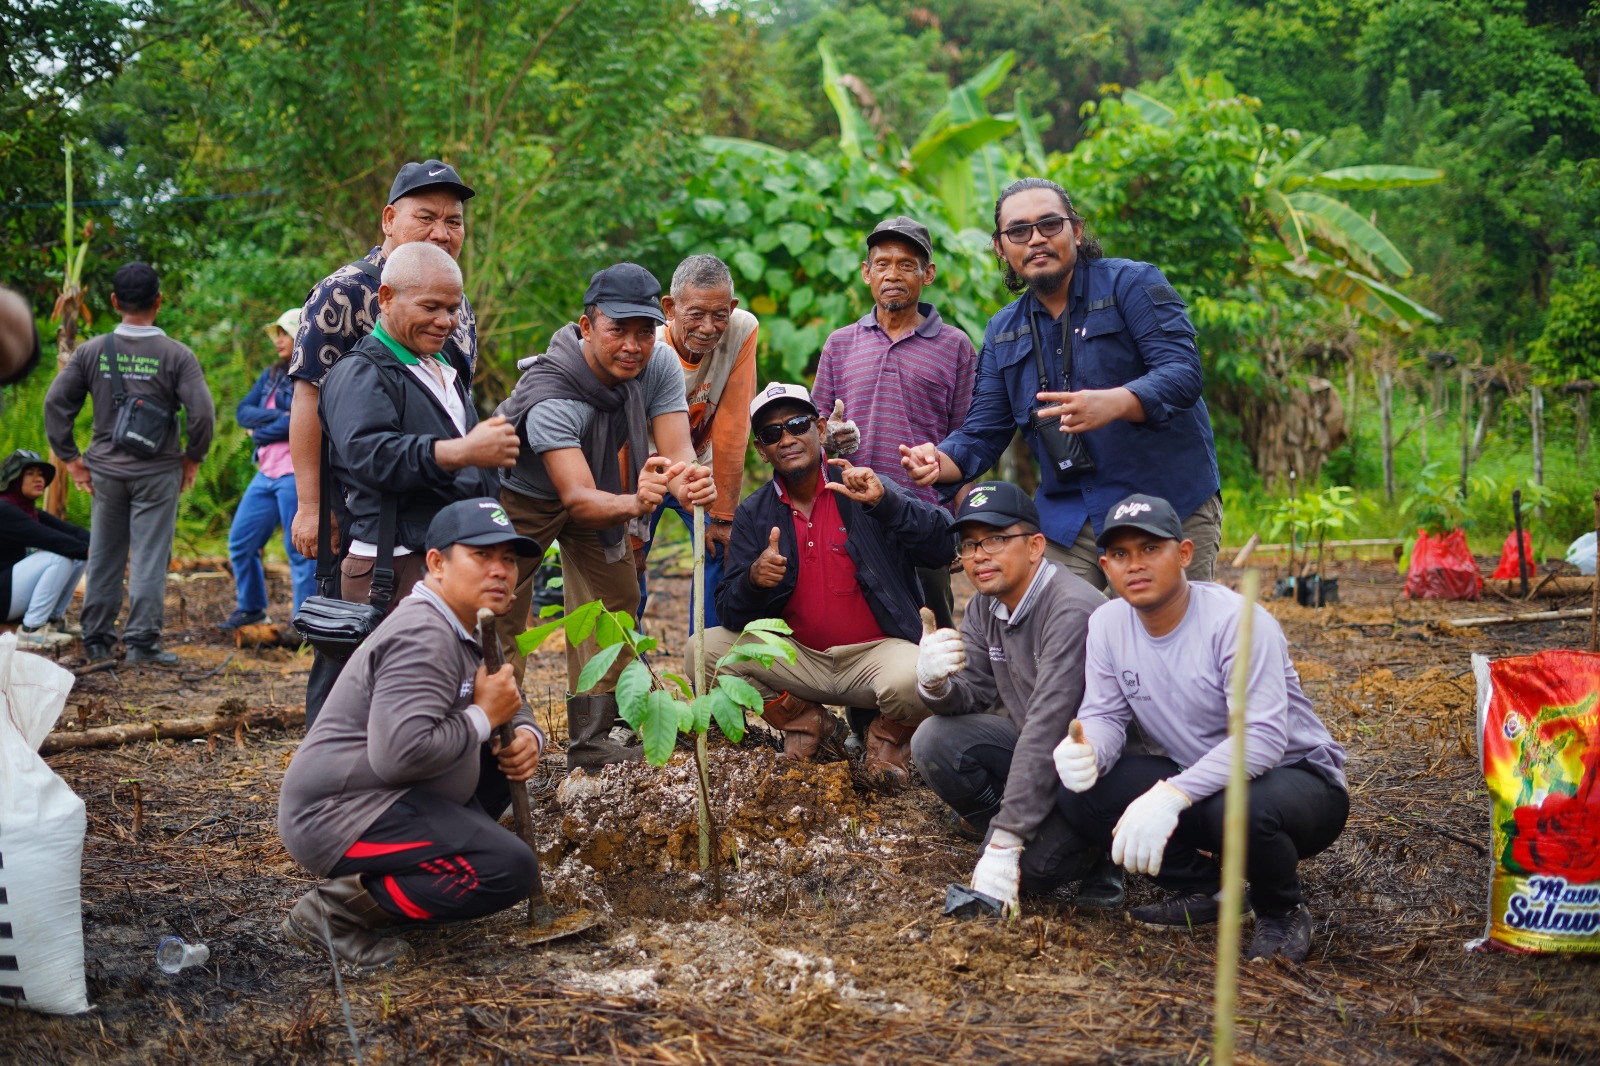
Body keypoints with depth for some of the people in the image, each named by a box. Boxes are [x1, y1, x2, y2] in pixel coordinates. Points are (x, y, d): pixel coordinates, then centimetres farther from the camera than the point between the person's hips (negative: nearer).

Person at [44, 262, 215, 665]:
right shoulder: (176, 355, -9)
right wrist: (192, 458, 1)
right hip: (158, 472, -3)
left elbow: (55, 403, 0)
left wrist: (71, 457, 7)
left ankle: (97, 640, 20)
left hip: (106, 470, 3)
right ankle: (142, 641, 1)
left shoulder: (92, 351, 0)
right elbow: (202, 413, -14)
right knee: (149, 557, 1)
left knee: (104, 556, 13)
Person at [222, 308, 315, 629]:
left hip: (297, 474, -8)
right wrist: (277, 416, -9)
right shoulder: (272, 374, 16)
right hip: (266, 473, 8)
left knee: (299, 551, -3)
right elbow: (243, 411, 7)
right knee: (240, 542, 13)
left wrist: (260, 432, -6)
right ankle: (250, 608, 29)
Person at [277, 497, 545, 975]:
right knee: (509, 868, -22)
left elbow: (513, 708, 22)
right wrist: (483, 717, -18)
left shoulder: (470, 631, 12)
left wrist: (526, 737, -2)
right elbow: (400, 753, -32)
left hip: (390, 798, 10)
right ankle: (335, 910, -13)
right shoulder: (423, 638, -20)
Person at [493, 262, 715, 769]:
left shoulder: (659, 365, -24)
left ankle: (594, 737, 12)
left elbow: (676, 452, -30)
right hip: (522, 496, -5)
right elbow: (578, 498, -47)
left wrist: (692, 485, -54)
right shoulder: (550, 396, -40)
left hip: (598, 484, 5)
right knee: (501, 617, -10)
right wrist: (633, 503, -68)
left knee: (615, 599, 5)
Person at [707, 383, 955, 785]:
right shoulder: (754, 514, 5)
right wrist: (754, 580, -24)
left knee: (912, 680, -36)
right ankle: (810, 724, 6)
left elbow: (943, 547, -15)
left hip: (875, 653, -3)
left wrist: (884, 501, -28)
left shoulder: (861, 491, -3)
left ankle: (889, 735, 4)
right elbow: (731, 616, -2)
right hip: (797, 658, 3)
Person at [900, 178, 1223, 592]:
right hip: (1067, 522, 4)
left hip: (1168, 509, -4)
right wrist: (939, 462, -12)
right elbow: (983, 433, 11)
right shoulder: (1002, 332, 14)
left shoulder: (1131, 283, -2)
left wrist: (1113, 403, -35)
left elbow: (1182, 371, -15)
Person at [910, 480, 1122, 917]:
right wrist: (934, 684, -29)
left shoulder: (1072, 611, -26)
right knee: (934, 741, -14)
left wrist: (1005, 844, -33)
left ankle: (1098, 846, 4)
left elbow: (1046, 732, -31)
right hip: (1036, 749, 7)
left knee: (1029, 864, -26)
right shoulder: (985, 606, 1)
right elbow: (971, 694, -2)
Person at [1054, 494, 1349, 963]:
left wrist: (1172, 795, -45)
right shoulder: (1107, 625, -4)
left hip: (1299, 777, -6)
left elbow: (1262, 737, -32)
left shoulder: (1236, 621, -24)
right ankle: (1198, 889, 6)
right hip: (1195, 777, 6)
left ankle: (1282, 911, -5)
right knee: (1077, 792, -15)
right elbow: (1103, 715, -2)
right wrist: (1085, 752, -29)